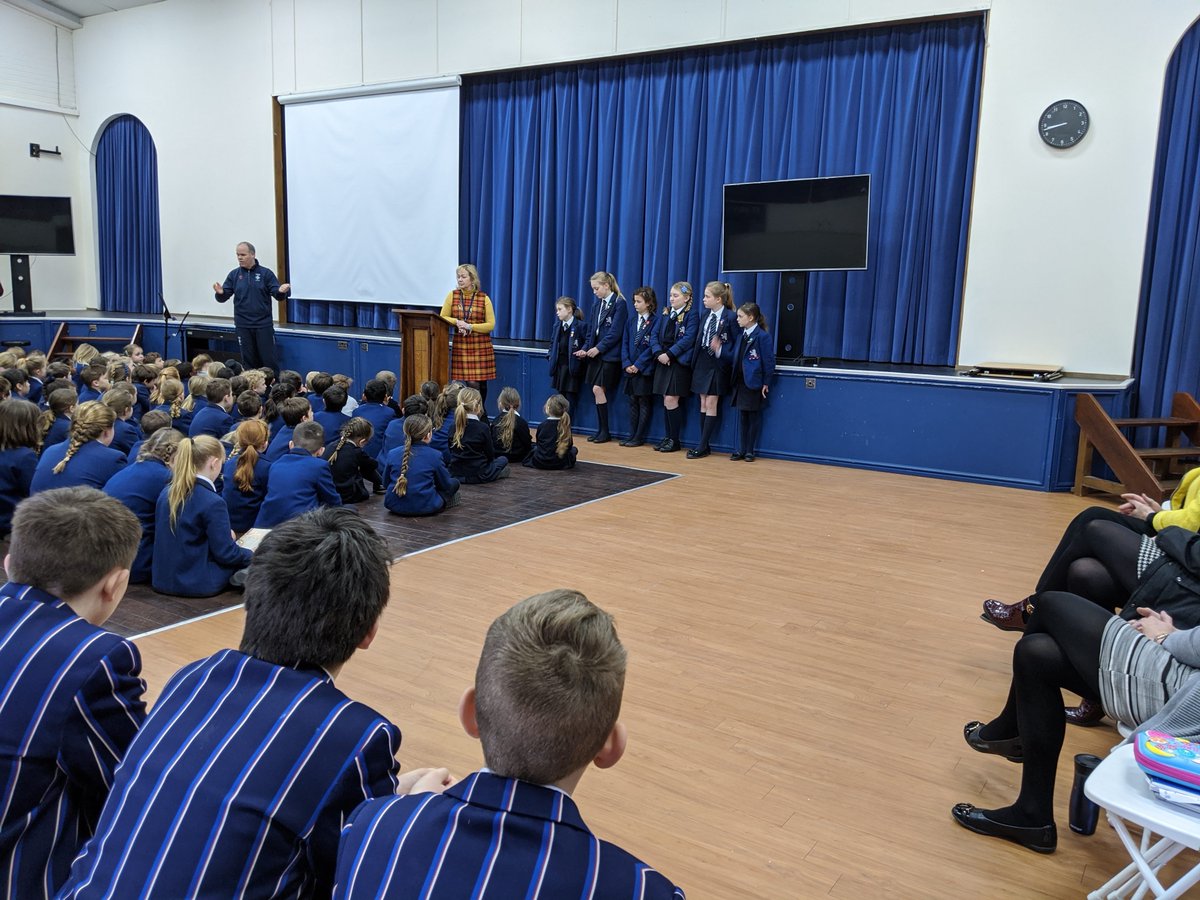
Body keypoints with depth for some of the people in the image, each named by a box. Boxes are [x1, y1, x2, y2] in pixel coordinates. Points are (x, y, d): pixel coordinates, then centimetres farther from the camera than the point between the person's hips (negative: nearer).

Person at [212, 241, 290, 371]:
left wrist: (281, 291, -28)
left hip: (264, 324, -2)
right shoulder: (234, 275, 5)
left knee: (268, 359, 0)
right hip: (243, 326, 2)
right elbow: (223, 298, 4)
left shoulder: (265, 273, -1)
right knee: (249, 361, 9)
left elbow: (278, 295, -5)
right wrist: (220, 293, -20)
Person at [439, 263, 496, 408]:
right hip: (460, 345, 1)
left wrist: (470, 326, -14)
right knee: (471, 383, -5)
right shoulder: (452, 295, 5)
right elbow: (443, 318, 9)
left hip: (481, 347, -1)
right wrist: (457, 322, -10)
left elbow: (491, 325, -3)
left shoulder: (484, 298, -1)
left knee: (481, 382, 1)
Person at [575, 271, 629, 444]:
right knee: (597, 391, 5)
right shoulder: (598, 302, 13)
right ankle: (601, 430, 12)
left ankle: (604, 432, -1)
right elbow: (591, 328, 14)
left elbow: (615, 332, -15)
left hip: (609, 355, -7)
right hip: (596, 353, 7)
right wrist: (586, 348, 2)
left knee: (598, 389, -10)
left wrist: (598, 348, -16)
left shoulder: (619, 303, -9)